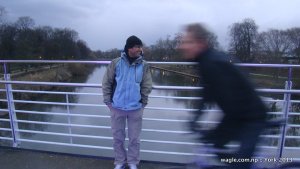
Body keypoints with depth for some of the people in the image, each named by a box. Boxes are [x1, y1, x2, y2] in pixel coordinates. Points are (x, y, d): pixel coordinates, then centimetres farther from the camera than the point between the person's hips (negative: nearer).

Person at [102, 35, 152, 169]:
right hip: (117, 107, 0)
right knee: (118, 137, 14)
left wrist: (142, 102, -2)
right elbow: (106, 83, 1)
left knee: (134, 138, 12)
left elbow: (147, 86, 0)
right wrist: (108, 101, -1)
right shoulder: (116, 63, -4)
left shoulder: (144, 65, -3)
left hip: (136, 108, 0)